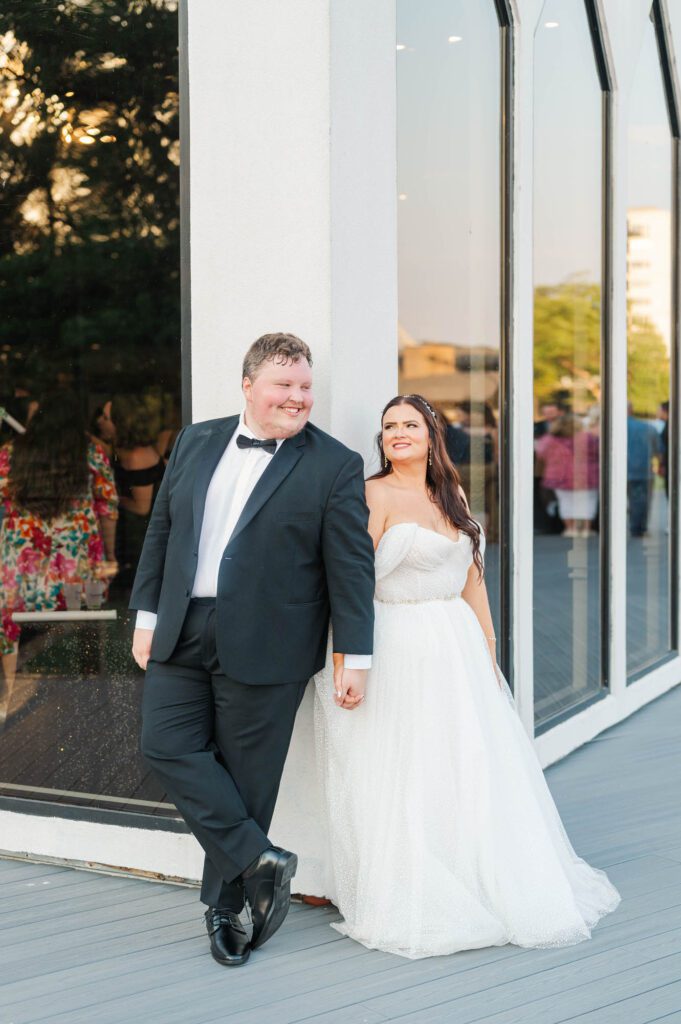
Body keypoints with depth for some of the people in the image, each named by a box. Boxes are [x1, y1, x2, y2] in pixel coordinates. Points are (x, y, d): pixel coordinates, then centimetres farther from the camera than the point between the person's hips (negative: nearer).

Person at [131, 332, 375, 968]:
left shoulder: (334, 465, -3)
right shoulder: (196, 443, 10)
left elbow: (351, 568, -5)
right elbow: (161, 531, 14)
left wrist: (354, 658, -7)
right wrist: (147, 615, 9)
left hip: (264, 647, -4)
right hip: (182, 632, 4)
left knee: (245, 776, 2)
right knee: (167, 746, -5)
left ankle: (225, 904, 19)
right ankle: (259, 861, 6)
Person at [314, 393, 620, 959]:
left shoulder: (451, 495, 12)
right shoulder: (377, 495, -8)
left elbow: (472, 577, 16)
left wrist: (488, 650, 12)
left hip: (460, 648, 6)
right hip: (404, 652, -6)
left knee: (474, 773, 11)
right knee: (407, 779, -2)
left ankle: (490, 887, 25)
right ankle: (416, 905, 10)